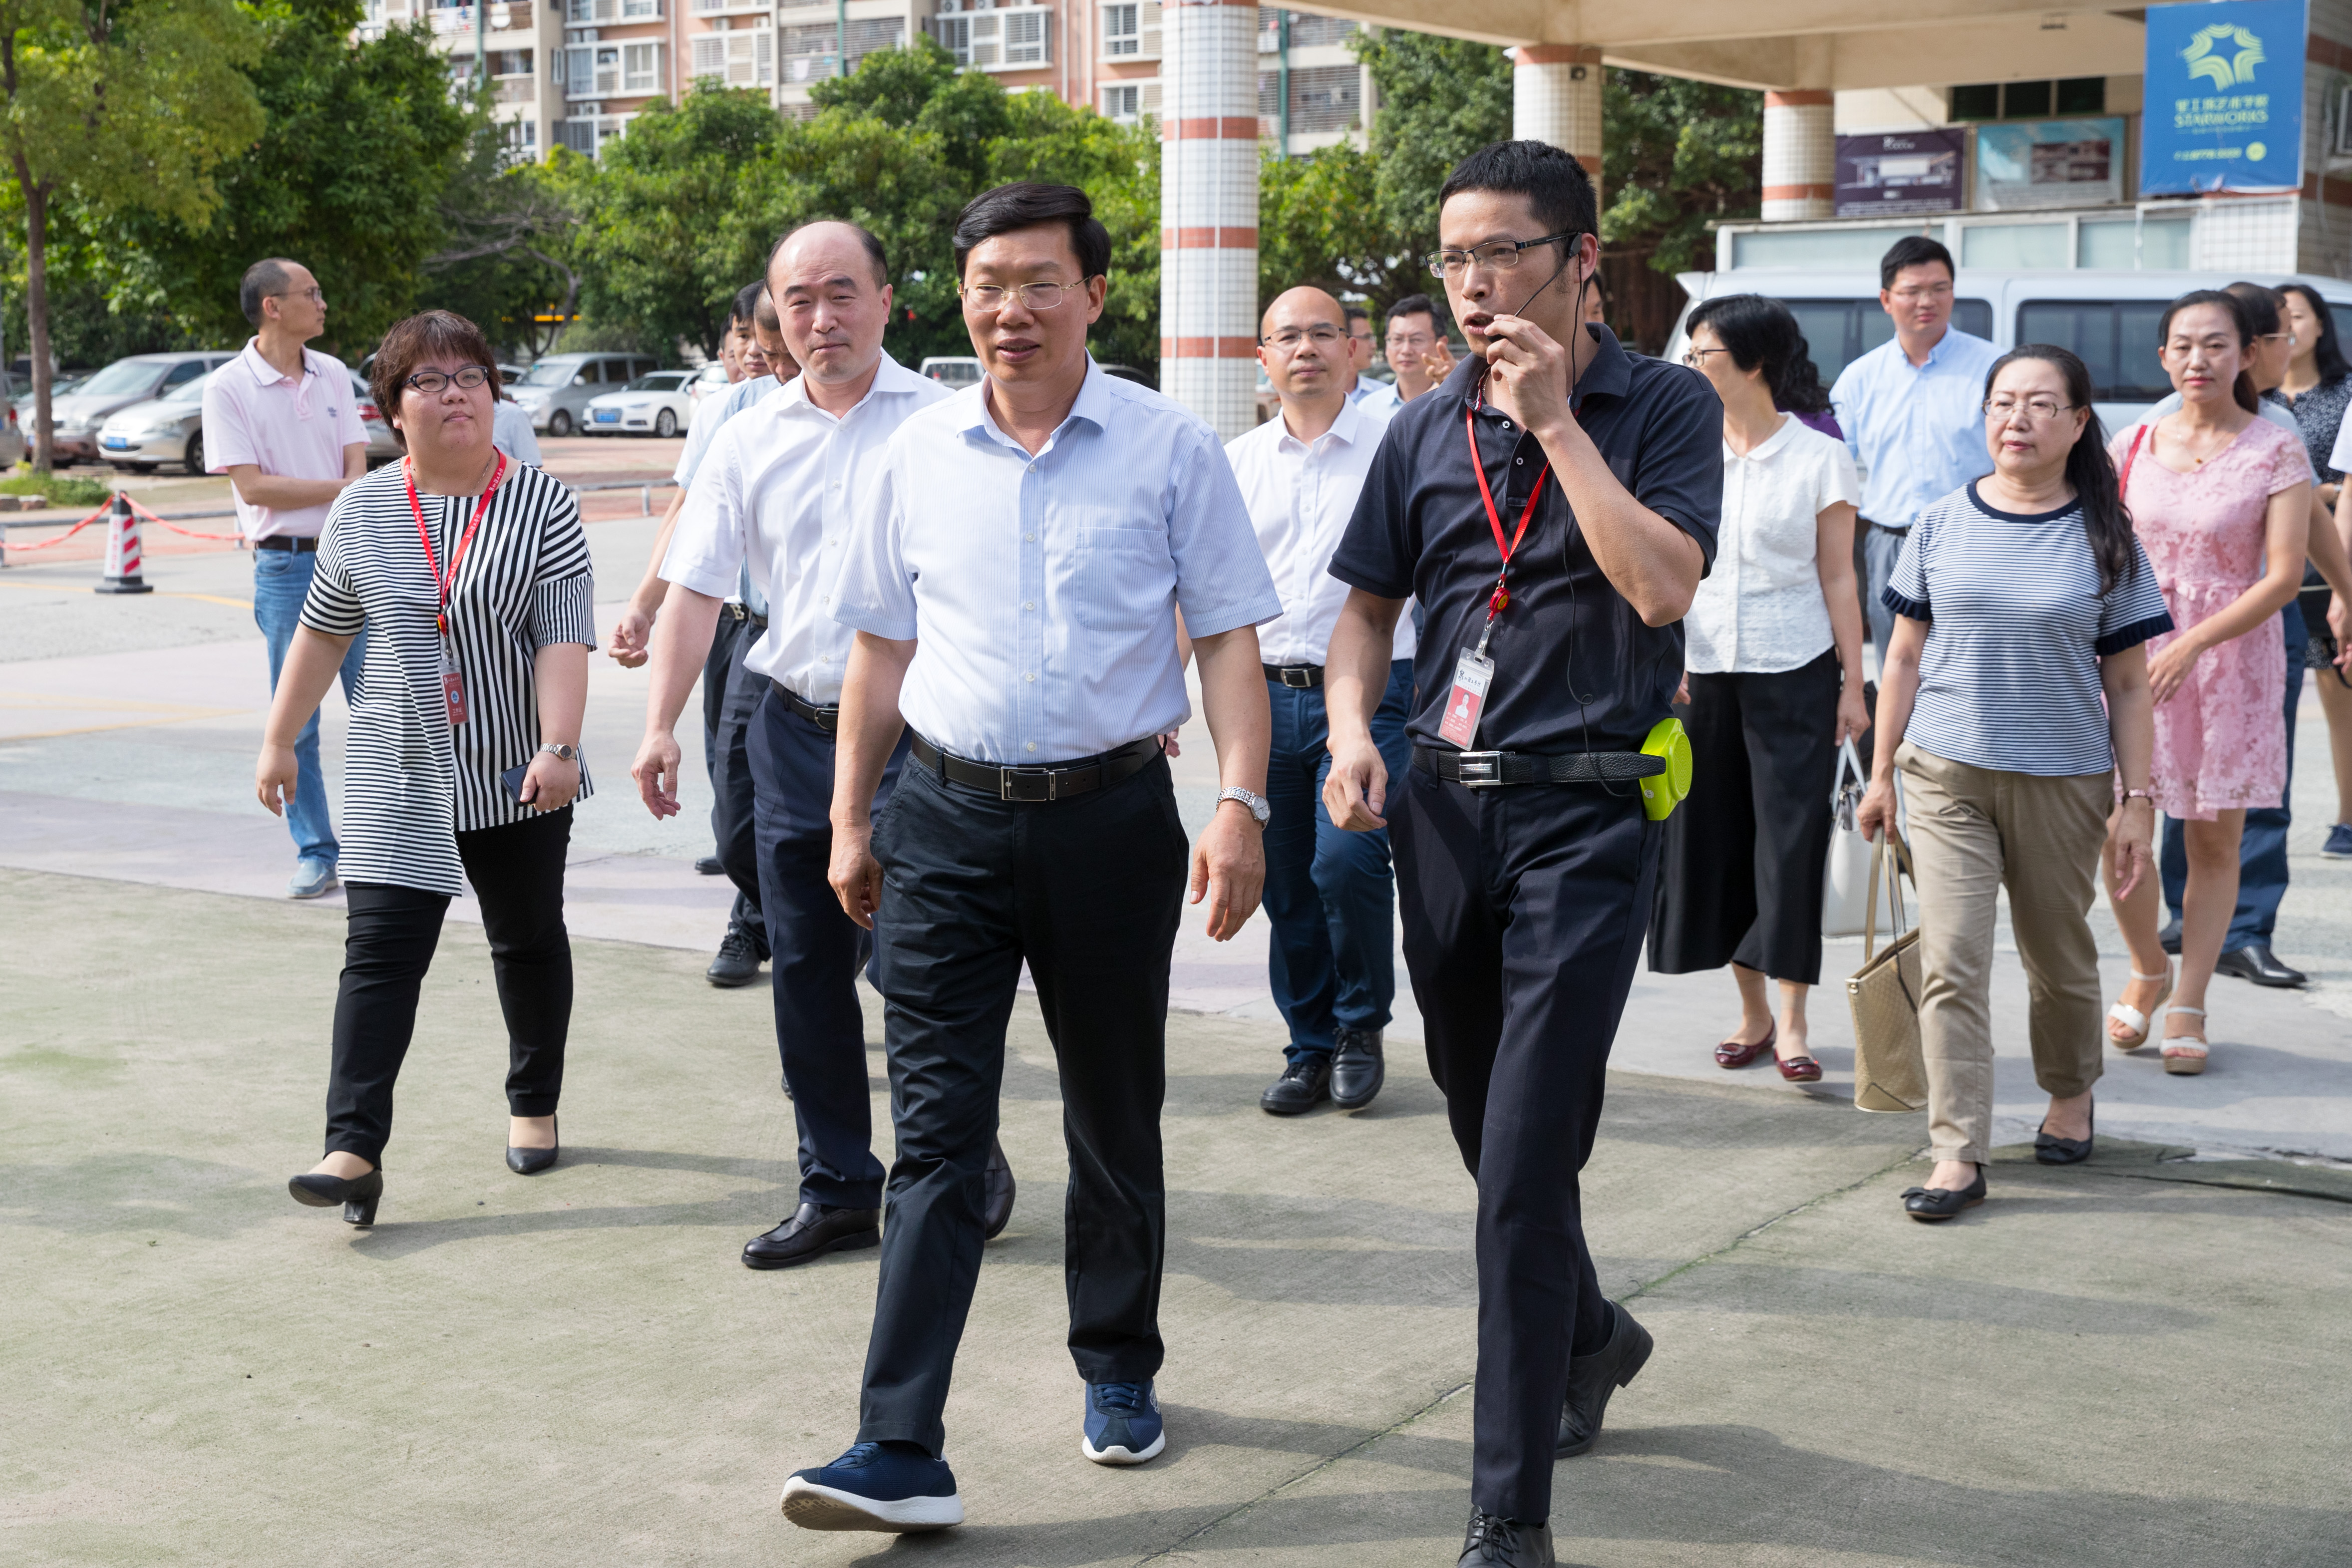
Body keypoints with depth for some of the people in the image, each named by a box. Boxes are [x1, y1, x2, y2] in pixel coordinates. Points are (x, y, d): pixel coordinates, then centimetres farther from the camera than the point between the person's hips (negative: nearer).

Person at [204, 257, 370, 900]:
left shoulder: (333, 374, 9)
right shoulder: (229, 387, -4)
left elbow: (357, 466, 4)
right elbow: (252, 486, -10)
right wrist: (340, 490, -8)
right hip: (285, 565, -3)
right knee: (296, 719, 1)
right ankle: (315, 853, 10)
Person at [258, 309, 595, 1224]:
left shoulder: (541, 503, -5)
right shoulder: (362, 513, 3)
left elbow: (563, 638, -12)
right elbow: (322, 634, 12)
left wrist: (558, 747, -23)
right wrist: (279, 742, 13)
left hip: (518, 780, -1)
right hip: (398, 781, 1)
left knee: (529, 942, 13)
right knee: (379, 954, -8)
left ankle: (534, 1106, 32)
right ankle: (354, 1150, -12)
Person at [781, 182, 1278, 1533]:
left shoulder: (1171, 448, -2)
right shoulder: (921, 454, 6)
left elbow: (1229, 640, -3)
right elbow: (883, 648, 14)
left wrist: (1241, 806, -13)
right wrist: (851, 818, 12)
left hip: (1111, 819, -1)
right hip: (947, 823, 1)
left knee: (1115, 1119, 14)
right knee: (936, 1132, -4)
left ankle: (1120, 1372, 34)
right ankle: (902, 1450, -5)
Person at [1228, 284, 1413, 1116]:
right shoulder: (1237, 463, 11)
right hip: (1268, 695, 4)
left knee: (1346, 858, -18)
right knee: (1285, 883, 7)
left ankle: (1361, 1026, 5)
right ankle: (1310, 1049, 21)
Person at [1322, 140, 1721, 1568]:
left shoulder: (1665, 407, -3)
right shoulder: (1428, 430, 9)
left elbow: (1663, 585, -18)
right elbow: (1370, 604, 16)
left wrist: (1558, 421, -15)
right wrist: (1352, 730, -2)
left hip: (1586, 813, -5)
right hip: (1444, 807, 5)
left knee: (1526, 1161, -11)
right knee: (1490, 1134, 18)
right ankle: (1592, 1335, 46)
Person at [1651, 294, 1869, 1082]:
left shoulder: (1820, 458, -2)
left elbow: (1838, 578, 0)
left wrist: (1852, 685, -3)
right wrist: (1665, 660, -9)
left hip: (1795, 671, -3)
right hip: (1704, 670, 3)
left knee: (1792, 837, -5)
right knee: (1713, 835, 6)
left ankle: (1792, 1022, 1)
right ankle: (1753, 1012, 19)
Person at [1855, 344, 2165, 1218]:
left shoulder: (2105, 540, -1)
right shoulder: (1942, 527, 3)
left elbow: (2126, 683, 2)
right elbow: (1905, 658, 9)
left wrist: (2137, 800, -2)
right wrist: (1881, 773, 7)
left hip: (2064, 783, 0)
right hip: (1947, 775, 0)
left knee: (2059, 957, 14)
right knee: (1950, 965, -8)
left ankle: (2070, 1097, 40)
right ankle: (1958, 1154, -6)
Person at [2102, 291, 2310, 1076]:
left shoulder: (2275, 452, -4)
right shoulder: (2133, 446, 5)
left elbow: (2283, 575, -11)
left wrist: (2191, 646, -19)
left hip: (2231, 658, -2)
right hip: (2135, 655, 2)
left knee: (2215, 840, 4)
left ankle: (2187, 1007, 16)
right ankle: (2148, 970, 23)